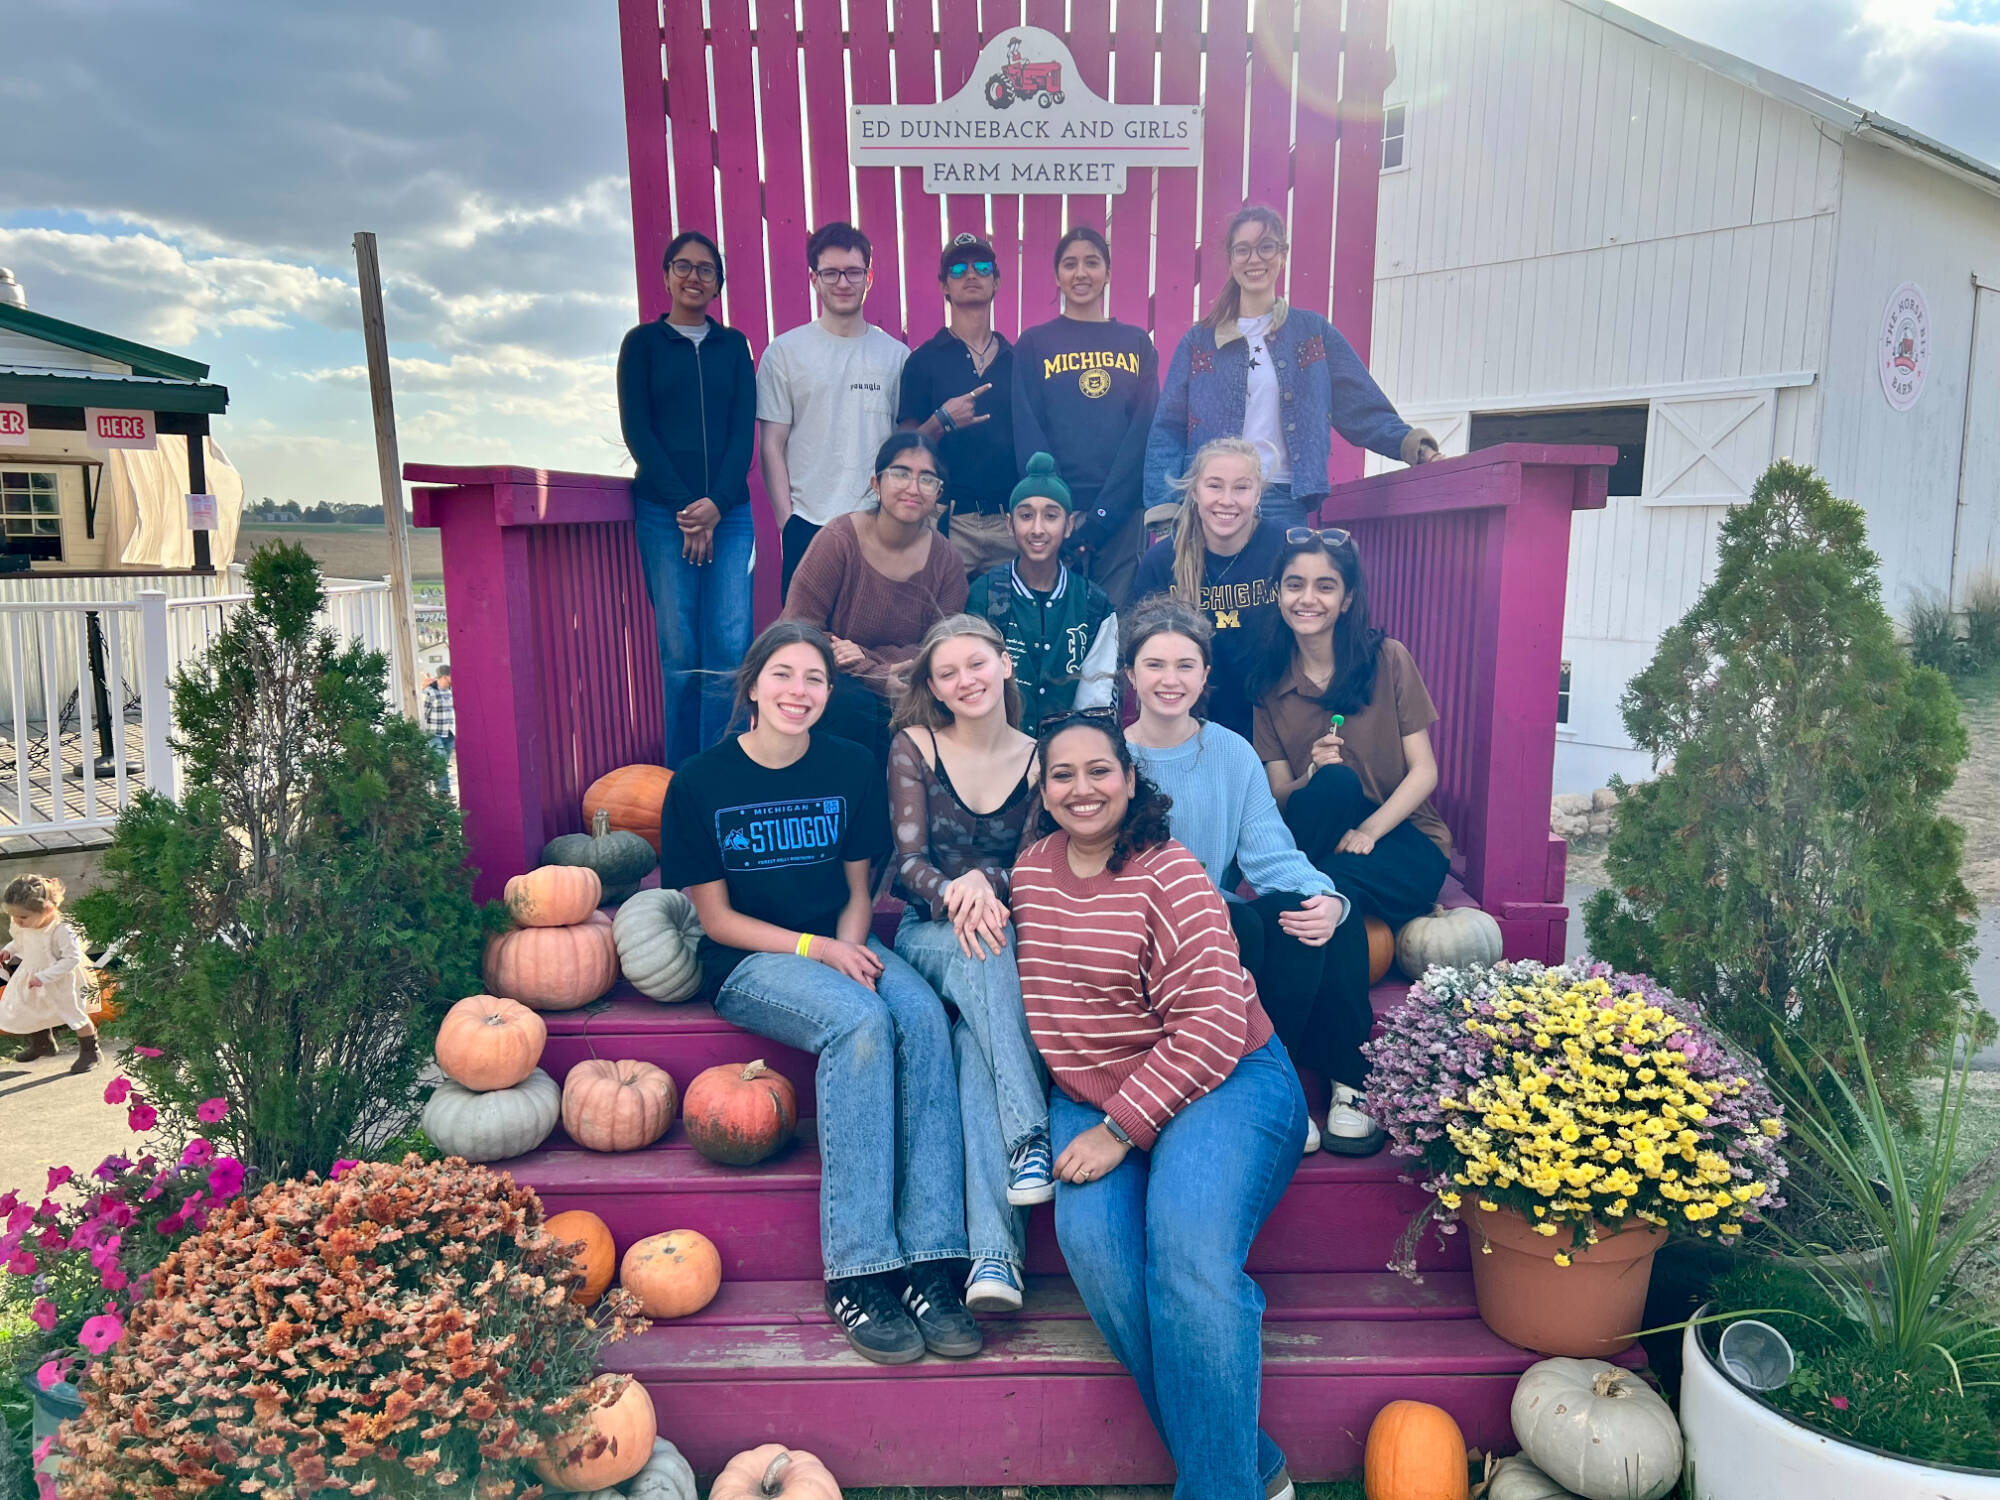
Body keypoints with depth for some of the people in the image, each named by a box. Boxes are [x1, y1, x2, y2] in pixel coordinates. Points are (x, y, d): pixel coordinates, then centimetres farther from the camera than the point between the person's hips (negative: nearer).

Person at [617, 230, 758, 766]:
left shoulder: (733, 345, 15)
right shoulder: (643, 342, 10)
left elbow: (744, 431, 7)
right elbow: (637, 431, 2)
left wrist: (716, 505, -8)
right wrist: (684, 506, -9)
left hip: (729, 513, 2)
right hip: (663, 513, -1)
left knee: (730, 651, -9)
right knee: (680, 654, -3)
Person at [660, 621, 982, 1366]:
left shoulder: (852, 768, 5)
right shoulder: (701, 782, -4)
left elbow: (857, 890, 11)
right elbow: (715, 916, -4)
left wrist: (851, 947, -11)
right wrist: (818, 950, -16)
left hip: (841, 945, 3)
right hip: (748, 961, -3)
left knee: (924, 1015, -30)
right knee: (861, 1021, -34)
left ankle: (931, 1262, -30)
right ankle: (857, 1273, -29)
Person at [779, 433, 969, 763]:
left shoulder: (946, 561, -1)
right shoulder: (839, 540, -11)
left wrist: (867, 658, -23)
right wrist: (875, 676, -24)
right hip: (828, 687, -3)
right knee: (852, 703, -34)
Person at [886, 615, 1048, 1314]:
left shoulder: (1041, 758, 6)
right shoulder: (916, 746, 4)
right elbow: (909, 860, -4)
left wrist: (985, 878, -22)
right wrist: (954, 897, -26)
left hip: (1008, 934, 1)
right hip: (929, 934, 0)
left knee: (974, 1039, -33)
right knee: (979, 951, -38)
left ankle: (994, 1253, -39)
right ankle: (1031, 1134, -44)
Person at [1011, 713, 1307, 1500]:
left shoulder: (1170, 873, -13)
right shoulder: (1031, 867, 8)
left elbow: (1213, 1026, -19)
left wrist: (1121, 1129, -19)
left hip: (1217, 1083, -5)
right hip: (1088, 1094, 5)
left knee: (1187, 1248, -29)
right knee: (1089, 1238, -23)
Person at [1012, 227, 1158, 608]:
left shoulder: (1137, 343, 11)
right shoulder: (1034, 344, 8)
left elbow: (1144, 429, 2)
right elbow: (1028, 435, 0)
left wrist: (1103, 512, -10)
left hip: (1123, 512, 1)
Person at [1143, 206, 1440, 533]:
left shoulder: (1313, 331, 12)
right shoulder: (1199, 340, 10)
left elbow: (1363, 408, 8)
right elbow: (1167, 432, 5)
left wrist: (1410, 443, -10)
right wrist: (1165, 513, -8)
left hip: (1285, 505, 1)